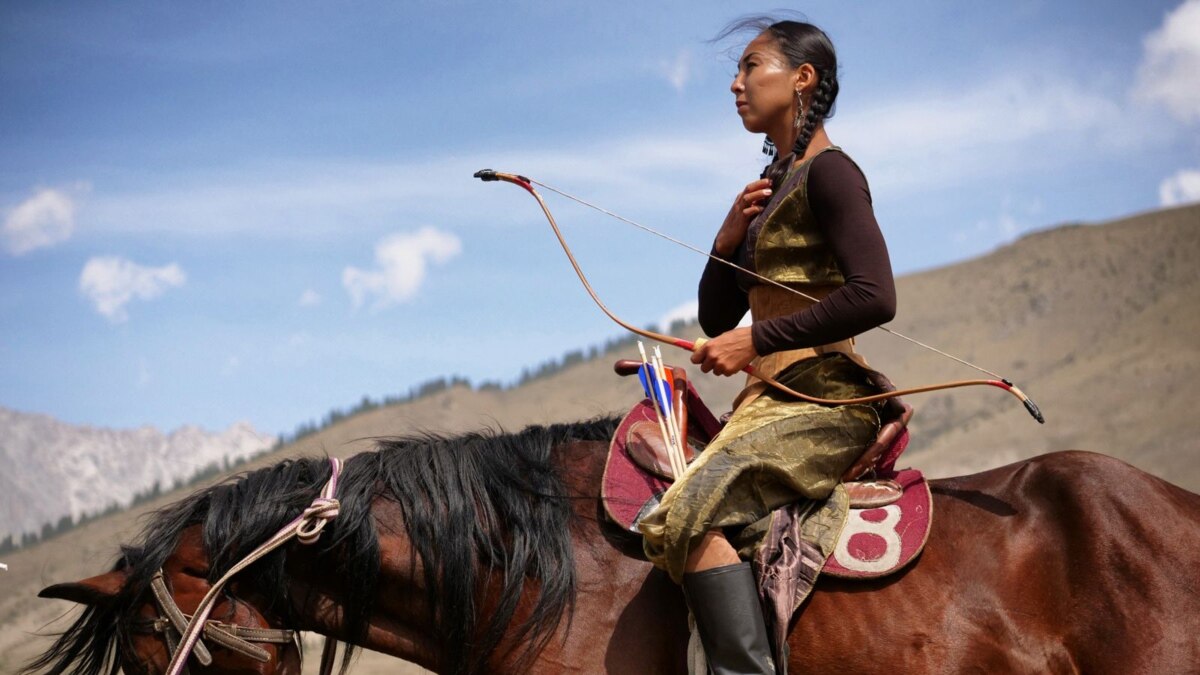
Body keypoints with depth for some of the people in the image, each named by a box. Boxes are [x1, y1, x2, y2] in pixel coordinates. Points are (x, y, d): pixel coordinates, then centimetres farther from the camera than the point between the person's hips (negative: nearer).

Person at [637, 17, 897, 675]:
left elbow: (874, 297, -21)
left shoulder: (827, 172, -7)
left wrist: (756, 339, -17)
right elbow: (717, 320, 21)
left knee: (689, 513, -30)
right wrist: (728, 240, 4)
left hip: (821, 395, -10)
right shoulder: (770, 187, 20)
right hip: (769, 401, 10)